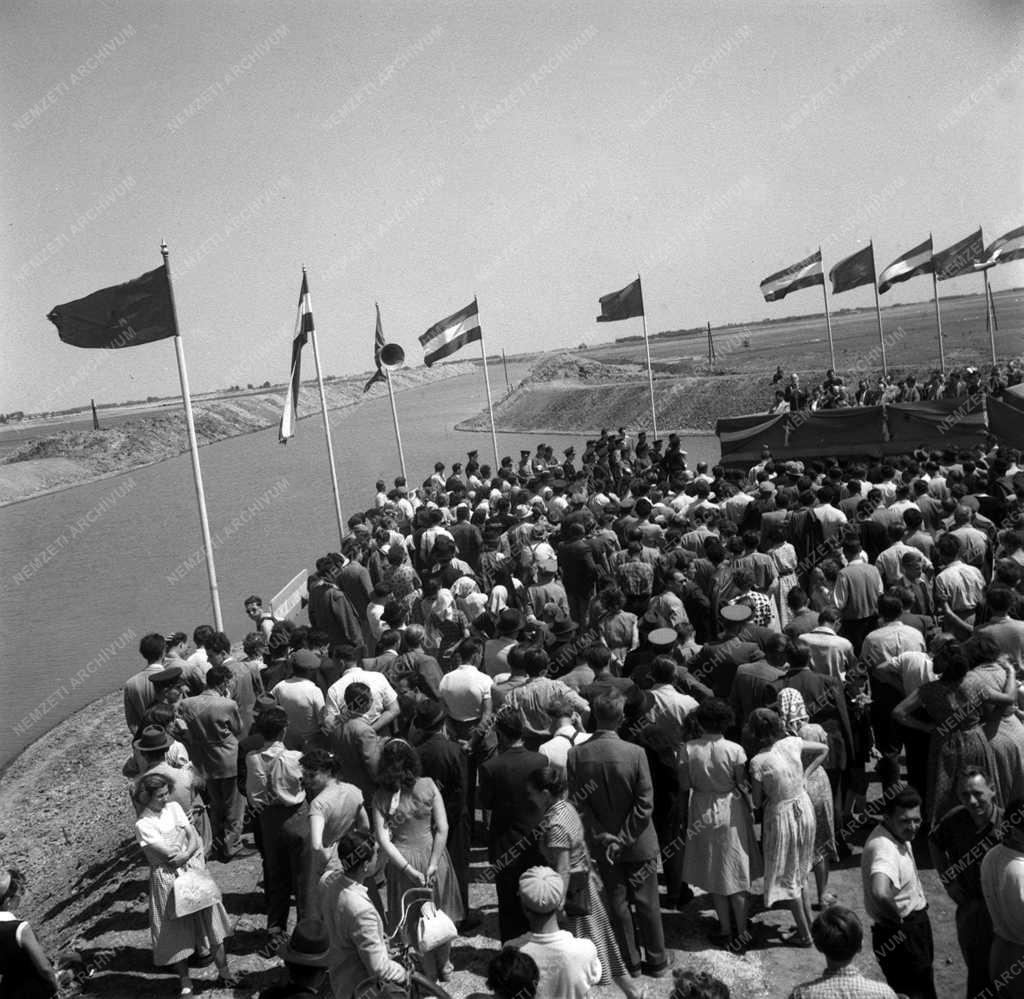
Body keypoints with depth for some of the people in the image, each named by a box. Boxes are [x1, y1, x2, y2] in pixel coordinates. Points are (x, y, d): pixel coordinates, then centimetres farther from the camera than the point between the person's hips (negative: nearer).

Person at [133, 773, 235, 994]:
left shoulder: (174, 807, 3)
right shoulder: (143, 824, -14)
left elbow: (195, 840, -1)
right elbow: (170, 855, -17)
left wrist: (187, 854, -19)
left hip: (193, 869, 4)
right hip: (167, 878, -4)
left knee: (210, 920, 6)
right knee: (177, 929, 4)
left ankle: (224, 971, 18)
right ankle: (185, 980, 20)